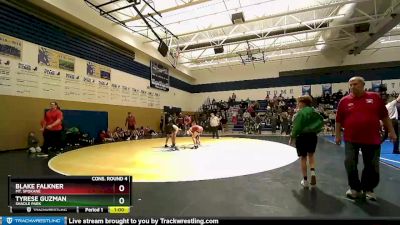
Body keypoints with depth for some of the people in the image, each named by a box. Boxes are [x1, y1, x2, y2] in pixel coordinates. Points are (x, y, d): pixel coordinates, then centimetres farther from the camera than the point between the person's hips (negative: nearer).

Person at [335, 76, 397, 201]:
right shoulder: (344, 101, -1)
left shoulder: (375, 97, 1)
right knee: (350, 165, 4)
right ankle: (355, 188, 23)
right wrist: (337, 135, 3)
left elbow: (384, 116, 8)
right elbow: (339, 120, 3)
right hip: (351, 139, 0)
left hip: (372, 139, 1)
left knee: (372, 166, 12)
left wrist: (391, 131, 6)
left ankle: (368, 189, 31)